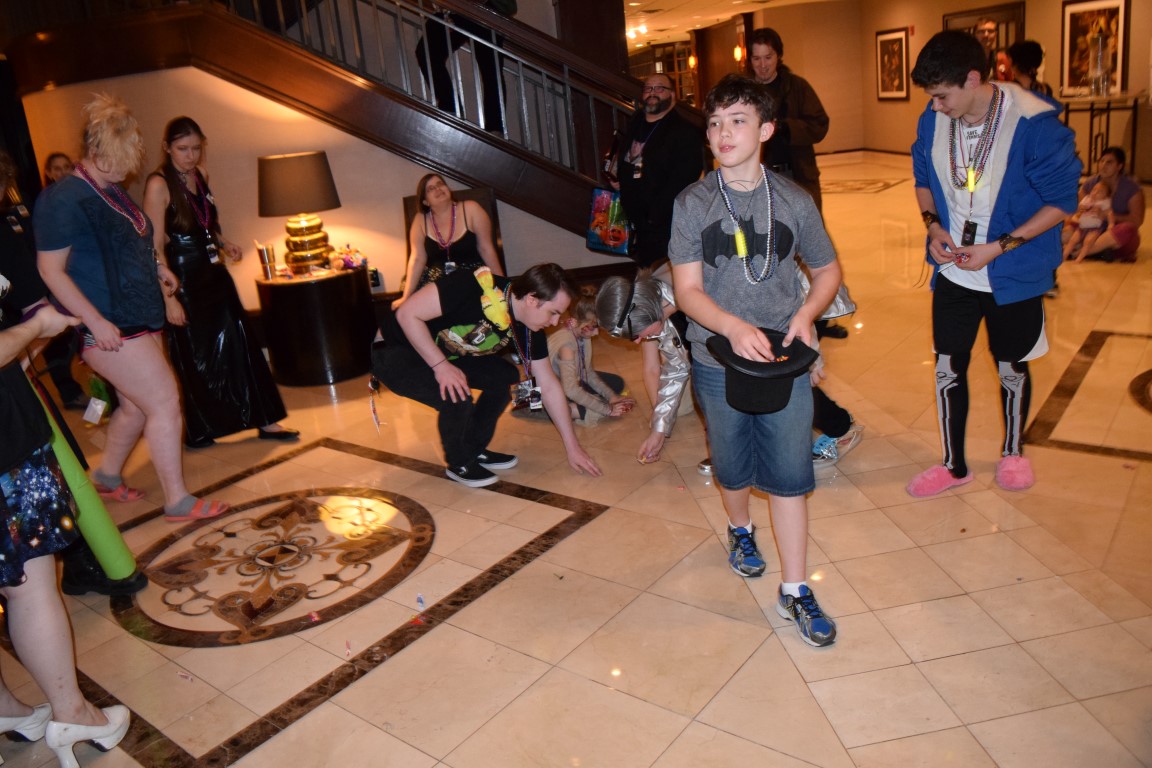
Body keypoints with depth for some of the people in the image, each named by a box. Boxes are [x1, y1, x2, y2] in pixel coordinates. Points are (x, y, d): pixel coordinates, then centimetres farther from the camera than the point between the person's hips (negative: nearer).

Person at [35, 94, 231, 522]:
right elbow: (51, 269, -16)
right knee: (164, 402, -9)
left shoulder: (111, 192, 13)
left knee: (136, 406, 17)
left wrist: (155, 267, 8)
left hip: (138, 318, 9)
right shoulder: (64, 200, -14)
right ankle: (178, 502, 1)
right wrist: (96, 322, -22)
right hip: (110, 328, -9)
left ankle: (107, 475, 39)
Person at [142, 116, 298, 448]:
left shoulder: (200, 175, 8)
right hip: (184, 280, -7)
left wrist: (223, 242, 3)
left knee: (241, 346, 6)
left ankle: (265, 420, 14)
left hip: (214, 273, 7)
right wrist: (170, 298, -20)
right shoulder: (158, 185, -13)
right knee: (196, 357, 4)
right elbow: (156, 246, -16)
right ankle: (198, 433, 21)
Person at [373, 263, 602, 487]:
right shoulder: (474, 287, -32)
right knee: (458, 397, -28)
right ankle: (459, 463, 1)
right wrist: (441, 366, -32)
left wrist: (572, 447, -1)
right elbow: (407, 313, -29)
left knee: (506, 377, -4)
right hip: (394, 352, -7)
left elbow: (549, 386, -1)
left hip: (445, 356, 7)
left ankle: (474, 450, 14)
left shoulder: (527, 331, -9)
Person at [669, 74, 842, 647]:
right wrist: (735, 328, -25)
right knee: (732, 466, 17)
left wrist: (806, 312, -9)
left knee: (789, 474, 2)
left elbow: (828, 270, 11)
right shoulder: (693, 203, -5)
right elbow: (687, 289, -9)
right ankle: (740, 529, 49)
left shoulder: (794, 201, -2)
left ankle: (795, 590, 15)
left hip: (784, 359, 0)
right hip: (719, 361, 0)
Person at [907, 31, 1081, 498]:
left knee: (1012, 368, 15)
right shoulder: (932, 122, -8)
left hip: (1014, 276, -3)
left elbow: (1061, 200, -14)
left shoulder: (1035, 125, -21)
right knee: (947, 368, 9)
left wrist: (998, 248, -21)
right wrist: (933, 224, -8)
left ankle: (1013, 453, 41)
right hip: (952, 273, 3)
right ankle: (953, 465, 29)